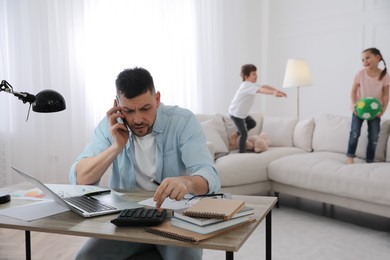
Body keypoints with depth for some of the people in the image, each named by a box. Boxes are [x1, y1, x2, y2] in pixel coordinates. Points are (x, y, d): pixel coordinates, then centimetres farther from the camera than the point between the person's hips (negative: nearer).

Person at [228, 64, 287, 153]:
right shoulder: (247, 85, -27)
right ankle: (241, 153, 6)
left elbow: (264, 86, -4)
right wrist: (273, 92, -57)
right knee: (244, 134, -5)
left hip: (243, 113, 10)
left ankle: (237, 134, 33)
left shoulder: (251, 84, 5)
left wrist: (276, 90, -17)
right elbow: (261, 90, -43)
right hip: (236, 113, -10)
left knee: (252, 124, 26)